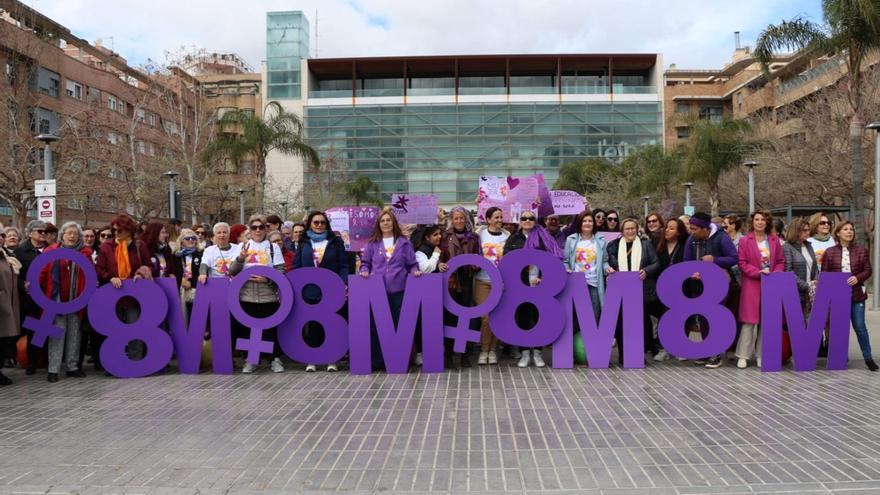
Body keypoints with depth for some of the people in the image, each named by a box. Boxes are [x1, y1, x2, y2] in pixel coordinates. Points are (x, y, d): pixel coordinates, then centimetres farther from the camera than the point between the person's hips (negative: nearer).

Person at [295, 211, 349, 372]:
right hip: (309, 291, 1)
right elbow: (296, 266, 9)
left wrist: (343, 283, -12)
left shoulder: (336, 242, 6)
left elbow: (343, 266, 2)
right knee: (312, 325, 6)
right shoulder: (304, 243, 10)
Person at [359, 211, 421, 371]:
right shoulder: (372, 243, 9)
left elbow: (412, 264, 9)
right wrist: (364, 272, -7)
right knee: (377, 325, 1)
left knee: (399, 323, 3)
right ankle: (377, 360, 9)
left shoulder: (404, 243, 8)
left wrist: (415, 272, -10)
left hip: (398, 289, 0)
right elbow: (365, 263, 13)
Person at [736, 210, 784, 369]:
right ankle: (743, 355, 2)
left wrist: (776, 273, -6)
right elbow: (742, 263, -4)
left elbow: (780, 261, 12)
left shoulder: (774, 240, 10)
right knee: (750, 320, -4)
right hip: (752, 284, -3)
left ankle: (761, 355, 13)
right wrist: (758, 272, -16)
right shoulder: (745, 241, -1)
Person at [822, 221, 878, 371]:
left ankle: (868, 358, 11)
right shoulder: (829, 252, 2)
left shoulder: (861, 250, 3)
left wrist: (857, 278, -16)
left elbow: (868, 270, 3)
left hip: (856, 294, 0)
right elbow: (824, 274, 3)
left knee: (860, 326, 0)